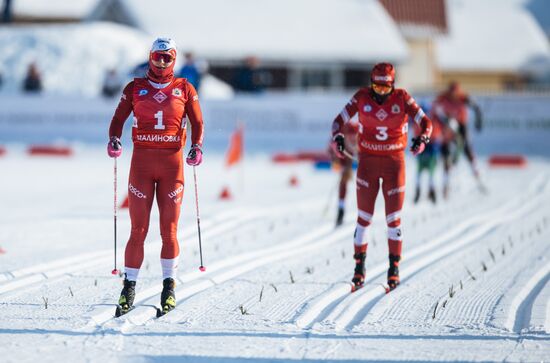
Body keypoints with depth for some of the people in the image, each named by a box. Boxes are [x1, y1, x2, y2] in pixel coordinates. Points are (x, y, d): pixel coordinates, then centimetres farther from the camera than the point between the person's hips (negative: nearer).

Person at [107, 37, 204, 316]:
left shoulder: (184, 89, 8)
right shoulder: (135, 88, 8)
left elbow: (197, 123, 10)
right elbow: (118, 119, 8)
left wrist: (196, 147, -8)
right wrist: (114, 140, -12)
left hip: (172, 162, 0)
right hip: (142, 160, 0)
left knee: (169, 229, 0)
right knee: (138, 228, -4)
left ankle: (169, 285, 11)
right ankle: (129, 287, 0)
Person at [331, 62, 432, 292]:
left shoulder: (402, 98, -9)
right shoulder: (362, 97, -7)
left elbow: (425, 122, -12)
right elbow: (340, 120, -5)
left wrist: (423, 138, -34)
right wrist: (338, 137, -27)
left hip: (394, 161, 0)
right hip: (368, 161, 0)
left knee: (393, 218, 1)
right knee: (364, 217, 1)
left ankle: (394, 267, 12)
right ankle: (359, 267, 10)